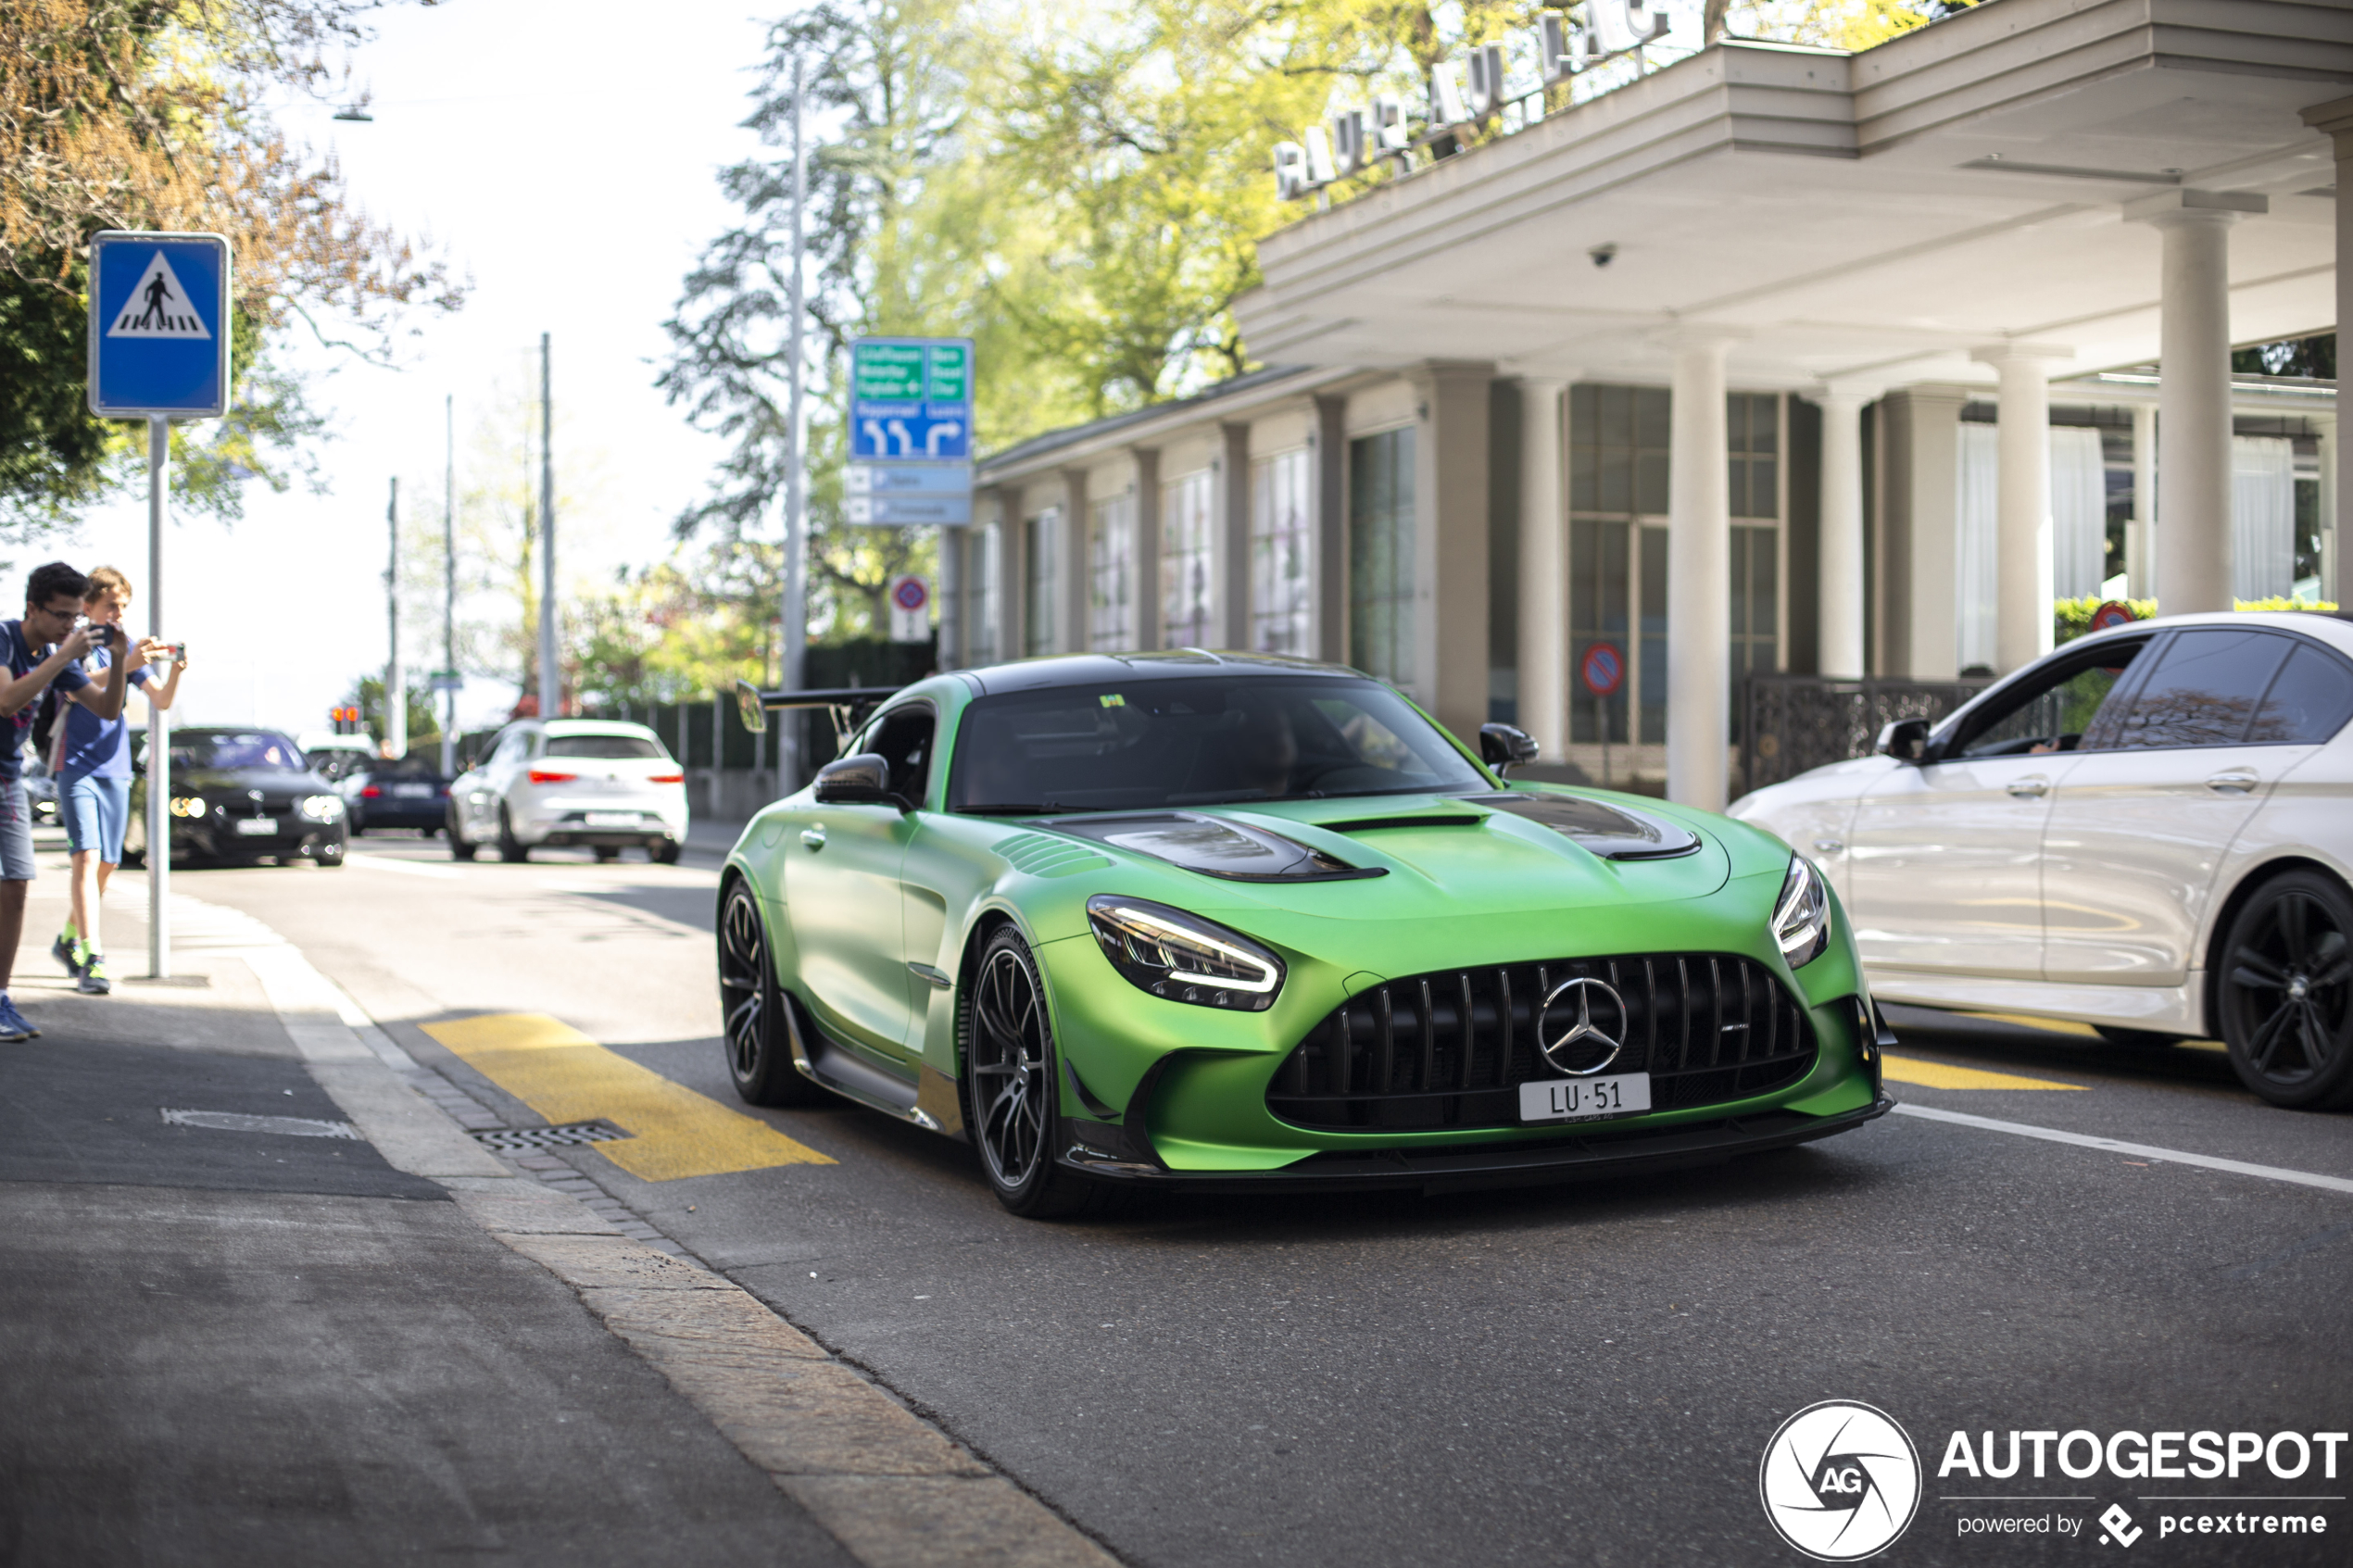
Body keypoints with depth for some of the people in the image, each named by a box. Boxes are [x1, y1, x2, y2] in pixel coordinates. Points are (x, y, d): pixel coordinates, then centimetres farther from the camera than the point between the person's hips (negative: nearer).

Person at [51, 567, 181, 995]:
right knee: (86, 857, -16)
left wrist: (175, 671, -17)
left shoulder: (127, 649, 13)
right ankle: (92, 960, -24)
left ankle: (68, 941, 29)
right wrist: (125, 666, -34)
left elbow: (161, 700, 4)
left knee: (106, 865, 9)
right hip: (76, 767, -6)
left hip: (115, 771, 6)